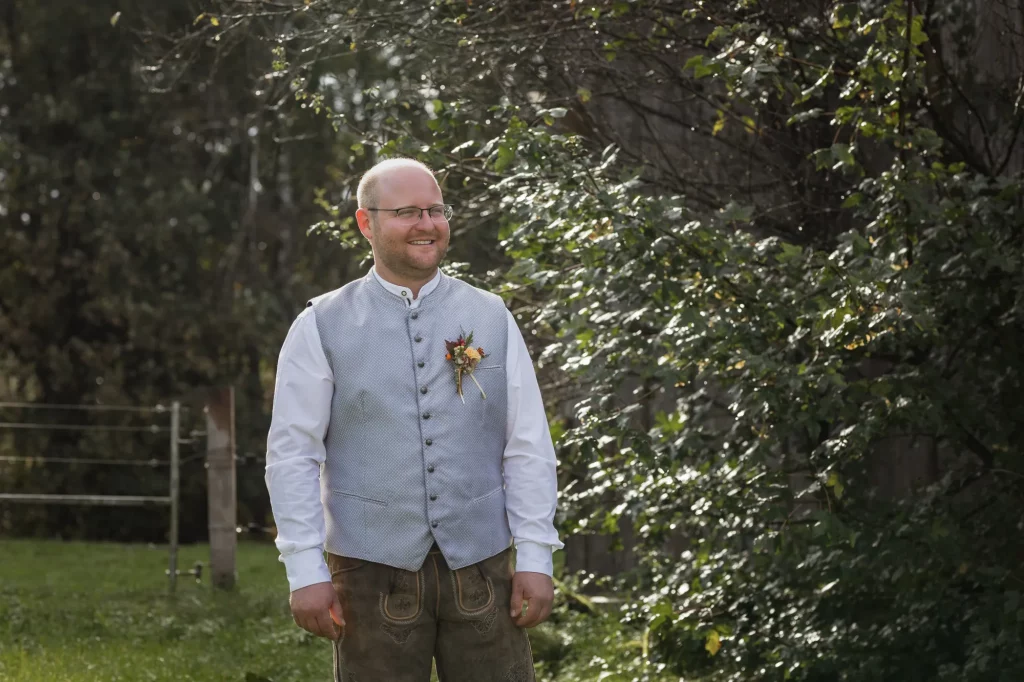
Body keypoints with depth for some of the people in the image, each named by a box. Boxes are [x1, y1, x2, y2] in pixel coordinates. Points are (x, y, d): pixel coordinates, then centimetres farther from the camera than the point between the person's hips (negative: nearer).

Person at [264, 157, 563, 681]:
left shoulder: (491, 318, 9)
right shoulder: (322, 328, 3)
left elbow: (528, 448, 6)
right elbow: (292, 455, 0)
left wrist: (536, 558, -2)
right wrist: (305, 570, -8)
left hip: (480, 565, 2)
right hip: (374, 572, -2)